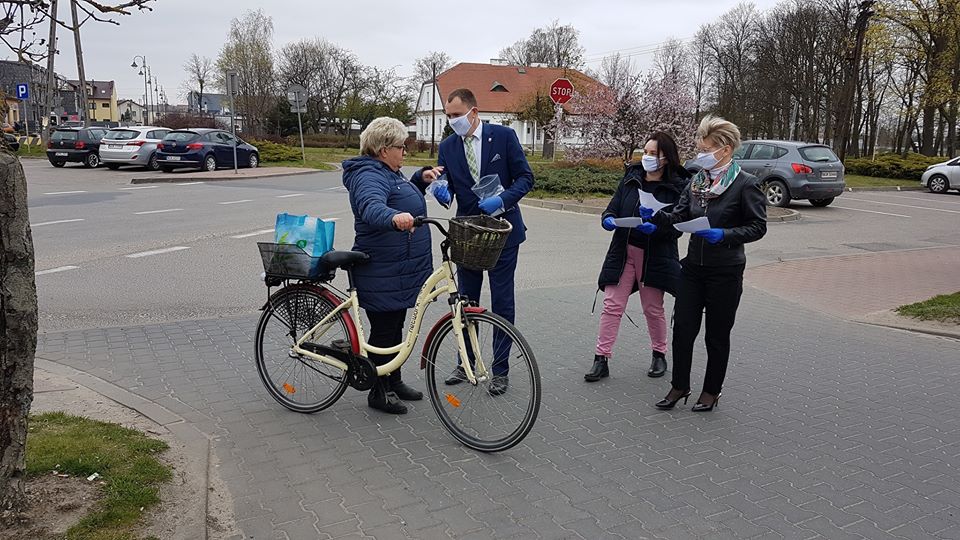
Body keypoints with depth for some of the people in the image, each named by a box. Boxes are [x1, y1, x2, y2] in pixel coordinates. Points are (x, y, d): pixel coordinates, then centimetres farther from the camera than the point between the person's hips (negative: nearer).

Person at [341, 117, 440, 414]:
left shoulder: (388, 173, 14)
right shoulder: (369, 176, -19)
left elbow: (403, 199, 33)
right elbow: (371, 207, -40)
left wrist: (420, 178, 17)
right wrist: (394, 217, -60)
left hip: (400, 271, 10)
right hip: (381, 273, -10)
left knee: (395, 328, 19)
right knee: (383, 330, 1)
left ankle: (394, 382, 33)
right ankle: (379, 393, 15)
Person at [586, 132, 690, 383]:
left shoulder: (677, 186, -5)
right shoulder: (631, 178, 5)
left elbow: (677, 227, -9)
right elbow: (614, 206, 6)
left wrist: (655, 228, -27)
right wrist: (608, 219, -17)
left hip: (655, 256, -2)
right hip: (624, 251, 3)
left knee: (653, 308, 11)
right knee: (612, 305, -2)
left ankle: (659, 355, 32)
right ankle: (601, 359, 4)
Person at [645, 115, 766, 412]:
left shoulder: (746, 184, -11)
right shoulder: (698, 181, 6)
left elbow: (758, 227, -10)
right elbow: (680, 215, 5)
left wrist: (723, 235, -23)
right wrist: (656, 216, -14)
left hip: (725, 272, -5)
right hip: (693, 265, 5)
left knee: (717, 334, 8)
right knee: (682, 327, 5)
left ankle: (711, 391, 24)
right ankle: (679, 385, 21)